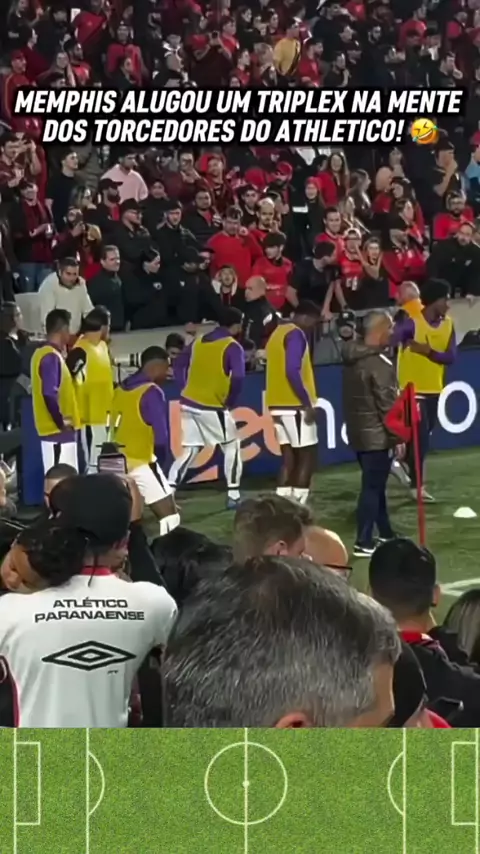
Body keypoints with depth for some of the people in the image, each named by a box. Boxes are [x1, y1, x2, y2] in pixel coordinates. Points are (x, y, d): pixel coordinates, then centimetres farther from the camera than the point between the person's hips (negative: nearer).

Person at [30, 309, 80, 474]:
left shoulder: (44, 354, 14)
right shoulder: (51, 357, -16)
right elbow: (49, 394, -24)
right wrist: (62, 423, -18)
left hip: (56, 430, 10)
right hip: (57, 431, -10)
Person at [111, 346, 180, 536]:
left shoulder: (120, 389, 9)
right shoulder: (152, 392, -12)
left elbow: (116, 428, 13)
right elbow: (160, 436, -14)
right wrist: (158, 460, 6)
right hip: (140, 462, -7)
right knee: (169, 516, -4)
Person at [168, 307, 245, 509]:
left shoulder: (198, 342, 12)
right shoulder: (233, 347, -7)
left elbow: (178, 364, 14)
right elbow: (238, 377, -19)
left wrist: (185, 389, 13)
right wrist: (230, 402, -6)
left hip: (189, 404, 6)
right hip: (212, 408, -6)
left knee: (189, 451, 12)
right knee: (232, 447, 11)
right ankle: (233, 496, 8)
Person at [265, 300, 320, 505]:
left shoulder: (278, 332, 17)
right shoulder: (295, 334, -11)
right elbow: (292, 372, -22)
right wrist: (308, 403, -20)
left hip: (278, 404, 9)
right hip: (294, 405, -9)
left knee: (289, 457, 12)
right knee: (307, 456, -3)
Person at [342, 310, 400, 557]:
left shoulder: (352, 358, 7)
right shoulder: (380, 364, -21)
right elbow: (387, 405, -20)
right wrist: (398, 437, -12)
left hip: (358, 432, 9)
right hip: (377, 435, -9)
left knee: (374, 484, 18)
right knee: (372, 487, -3)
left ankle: (385, 534, 29)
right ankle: (363, 543, -1)